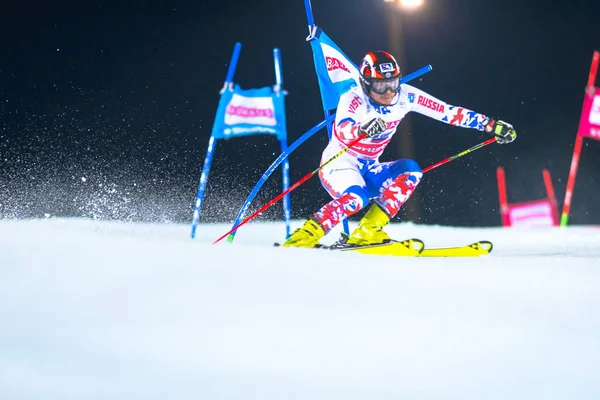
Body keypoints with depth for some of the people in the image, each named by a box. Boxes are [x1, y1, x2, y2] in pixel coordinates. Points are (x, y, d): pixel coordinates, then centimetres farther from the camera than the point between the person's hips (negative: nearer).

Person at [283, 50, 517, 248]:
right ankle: (304, 237, -24)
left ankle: (367, 232, -20)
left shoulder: (404, 96, -7)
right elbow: (342, 130, -42)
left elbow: (448, 112, -8)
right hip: (338, 165, -6)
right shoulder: (353, 99, -22)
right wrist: (363, 129, -65)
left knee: (410, 170, -18)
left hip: (368, 169, 6)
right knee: (356, 197, -35)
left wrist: (490, 125, -13)